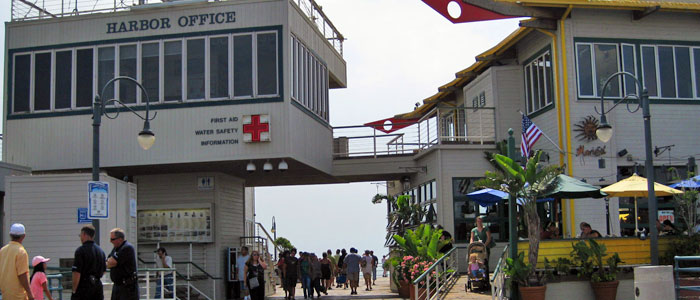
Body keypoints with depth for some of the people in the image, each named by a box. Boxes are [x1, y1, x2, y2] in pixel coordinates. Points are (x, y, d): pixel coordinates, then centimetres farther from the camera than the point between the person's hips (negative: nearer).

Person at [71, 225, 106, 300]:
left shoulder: (80, 250, -11)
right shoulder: (100, 250, 10)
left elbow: (77, 272, -15)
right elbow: (103, 271, 16)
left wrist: (74, 290, -9)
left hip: (83, 286, -6)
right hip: (98, 285, 6)